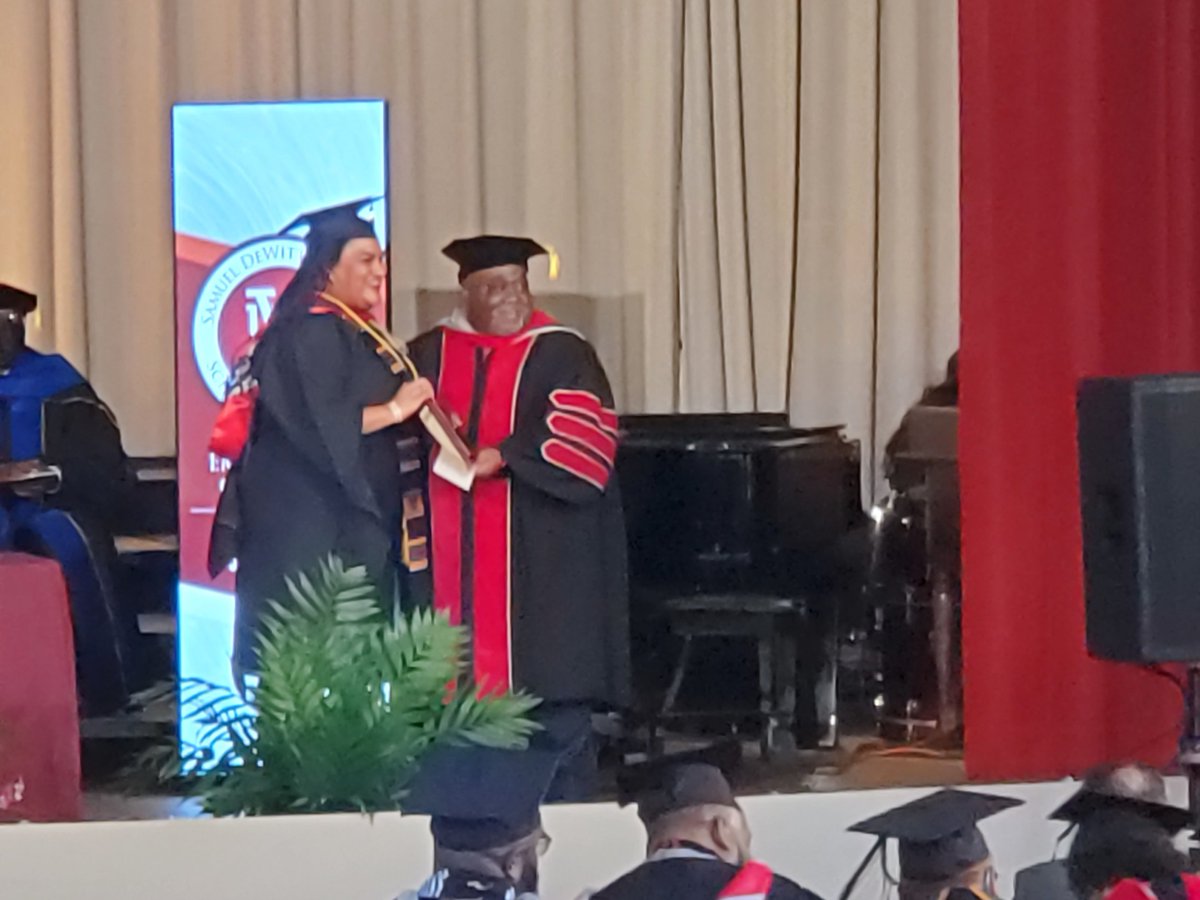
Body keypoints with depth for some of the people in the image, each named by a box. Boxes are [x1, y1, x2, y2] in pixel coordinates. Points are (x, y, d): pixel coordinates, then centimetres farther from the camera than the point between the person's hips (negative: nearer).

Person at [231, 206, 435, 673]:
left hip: (356, 522, 10)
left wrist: (426, 420, 12)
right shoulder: (309, 333, -14)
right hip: (314, 528, -10)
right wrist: (395, 409, -18)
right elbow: (318, 423, -24)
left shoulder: (355, 333, 17)